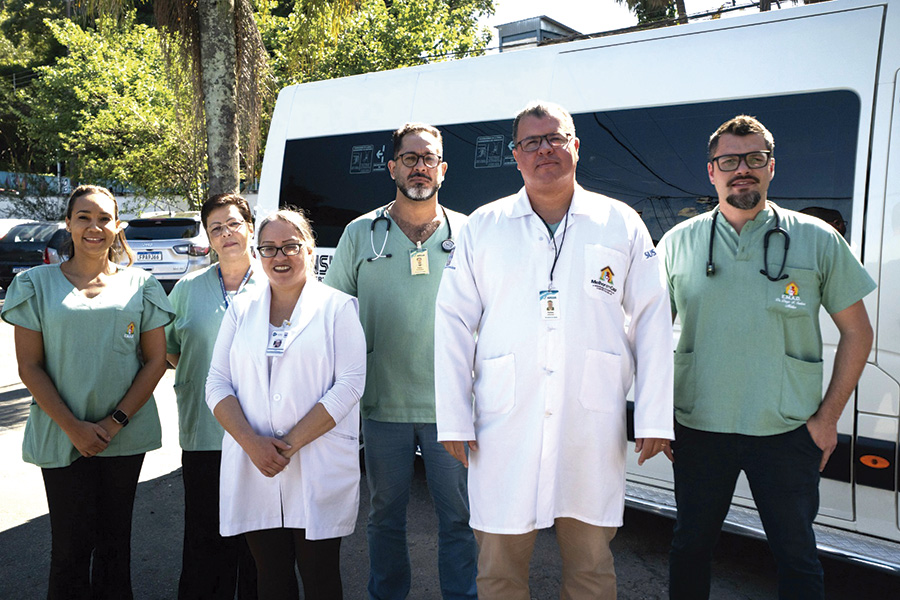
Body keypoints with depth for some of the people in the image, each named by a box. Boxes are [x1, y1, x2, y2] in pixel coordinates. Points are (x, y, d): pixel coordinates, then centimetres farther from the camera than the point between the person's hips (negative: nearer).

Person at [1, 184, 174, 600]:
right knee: (71, 543, 3)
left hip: (125, 435, 1)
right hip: (61, 436, -1)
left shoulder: (140, 284, 3)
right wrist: (73, 427, -10)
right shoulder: (36, 284, 2)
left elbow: (156, 359, 1)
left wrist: (116, 422, -7)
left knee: (114, 538, 12)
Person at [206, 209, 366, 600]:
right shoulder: (241, 310, 11)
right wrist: (252, 443, -10)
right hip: (252, 471, 3)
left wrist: (292, 443, -14)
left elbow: (349, 384, -7)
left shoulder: (337, 307, 1)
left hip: (319, 472, -3)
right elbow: (217, 384, 6)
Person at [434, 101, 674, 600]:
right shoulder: (482, 228, 7)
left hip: (593, 426, 1)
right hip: (505, 427, 0)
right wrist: (454, 420, -1)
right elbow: (453, 324, 4)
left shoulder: (622, 224, 8)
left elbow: (652, 322, 6)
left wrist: (655, 419, 1)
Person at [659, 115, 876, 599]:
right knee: (691, 544, 16)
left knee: (796, 554, 11)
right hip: (699, 431, 1)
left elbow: (857, 333, 5)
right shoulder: (678, 242, 2)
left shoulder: (818, 240, 0)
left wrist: (827, 417, 0)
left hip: (788, 434, -1)